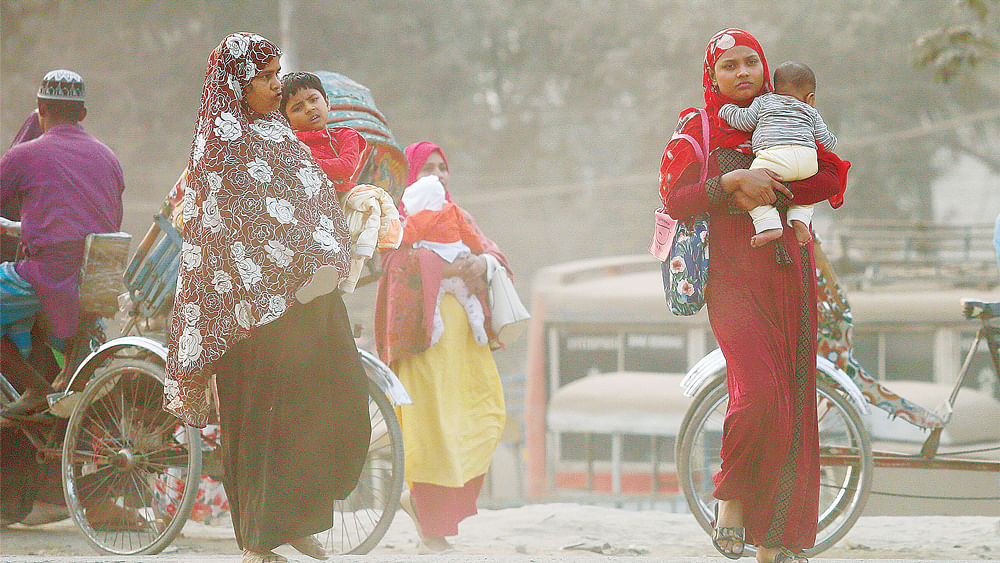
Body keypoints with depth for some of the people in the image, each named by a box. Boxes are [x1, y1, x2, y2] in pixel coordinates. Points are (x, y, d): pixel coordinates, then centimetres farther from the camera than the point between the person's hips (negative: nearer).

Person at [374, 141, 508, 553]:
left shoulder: (459, 218, 24)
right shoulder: (398, 218, 5)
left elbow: (494, 254, 12)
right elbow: (400, 260, -13)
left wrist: (482, 263, -11)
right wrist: (449, 267, -21)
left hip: (463, 329, 6)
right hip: (424, 329, -6)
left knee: (486, 416, -1)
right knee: (430, 425, -11)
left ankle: (418, 498, 14)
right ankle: (432, 533, -9)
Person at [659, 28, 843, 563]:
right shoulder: (696, 128, 7)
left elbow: (831, 177, 3)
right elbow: (674, 199, -4)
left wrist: (771, 193, -9)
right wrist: (734, 181, -16)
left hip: (789, 273, 4)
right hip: (732, 275, -3)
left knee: (791, 400, -2)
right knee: (758, 393, -22)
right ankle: (731, 498, 3)